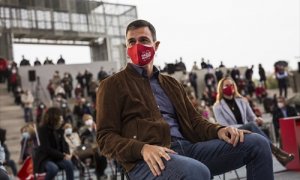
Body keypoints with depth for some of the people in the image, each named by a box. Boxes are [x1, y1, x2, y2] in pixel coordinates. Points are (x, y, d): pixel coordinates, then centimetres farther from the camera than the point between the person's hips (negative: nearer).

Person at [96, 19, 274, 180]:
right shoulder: (113, 85, 7)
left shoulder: (171, 83, 25)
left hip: (186, 147, 6)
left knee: (257, 143, -10)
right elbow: (106, 137, -1)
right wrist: (143, 149, -21)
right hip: (148, 159, -6)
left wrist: (219, 130, -3)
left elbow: (193, 119, 21)